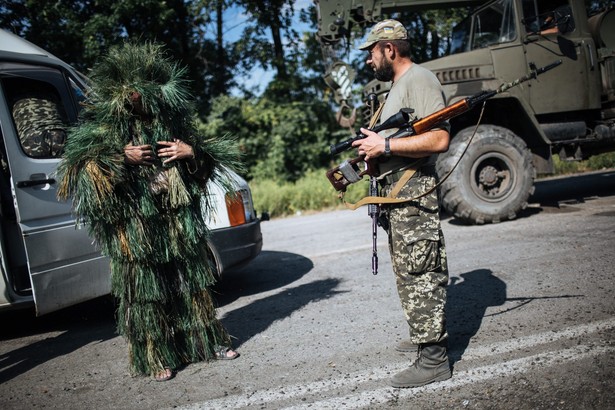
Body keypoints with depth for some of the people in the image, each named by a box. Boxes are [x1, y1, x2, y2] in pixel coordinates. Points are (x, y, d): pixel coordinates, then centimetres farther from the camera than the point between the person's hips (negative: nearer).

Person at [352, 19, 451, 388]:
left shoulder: (419, 79, -12)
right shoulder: (397, 84, 21)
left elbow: (439, 139, -23)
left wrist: (385, 145, -21)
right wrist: (373, 148, 9)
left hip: (414, 194, -11)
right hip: (397, 193, 11)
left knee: (419, 274, -8)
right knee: (410, 273, 18)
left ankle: (434, 359, -1)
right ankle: (427, 335, 31)